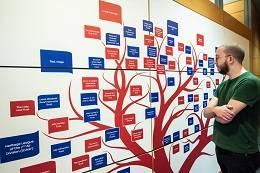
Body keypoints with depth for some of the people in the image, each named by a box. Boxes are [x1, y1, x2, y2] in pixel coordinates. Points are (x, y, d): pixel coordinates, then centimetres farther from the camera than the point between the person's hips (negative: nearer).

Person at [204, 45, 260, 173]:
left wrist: (213, 110, -6)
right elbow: (206, 112, -2)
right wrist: (216, 110, -23)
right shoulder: (222, 85, 5)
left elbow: (225, 117, -26)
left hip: (241, 154, -7)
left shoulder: (249, 82, -20)